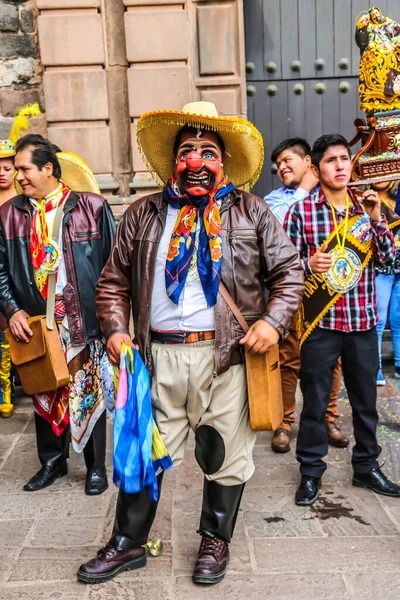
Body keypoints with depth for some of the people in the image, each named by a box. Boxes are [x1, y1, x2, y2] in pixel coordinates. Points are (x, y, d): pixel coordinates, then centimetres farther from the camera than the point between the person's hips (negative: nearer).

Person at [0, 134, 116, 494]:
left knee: (90, 395, 7)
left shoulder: (92, 207, -5)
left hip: (85, 324, -3)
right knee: (45, 396, 14)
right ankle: (52, 462, 35)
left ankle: (96, 467, 25)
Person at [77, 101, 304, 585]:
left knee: (226, 455, 10)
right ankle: (128, 544, 31)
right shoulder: (143, 215, 10)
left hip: (226, 354, -1)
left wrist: (273, 320, -9)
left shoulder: (250, 212, 6)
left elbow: (288, 271, 6)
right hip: (157, 356, 2)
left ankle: (215, 541, 34)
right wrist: (115, 329, -1)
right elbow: (113, 281, 13)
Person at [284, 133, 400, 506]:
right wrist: (309, 264, -24)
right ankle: (311, 472, 23)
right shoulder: (301, 211, -5)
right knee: (315, 401, 6)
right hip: (320, 323, -4)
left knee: (365, 399, 15)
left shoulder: (366, 207, 7)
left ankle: (367, 467, 34)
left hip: (363, 323, 4)